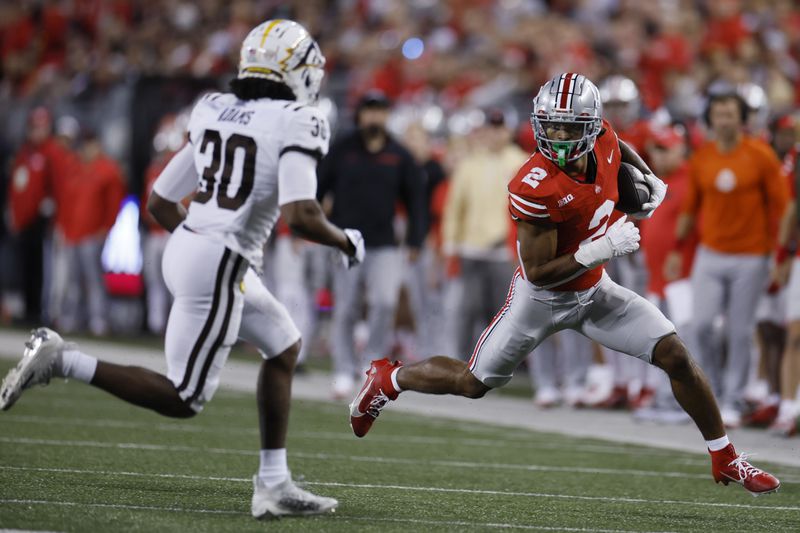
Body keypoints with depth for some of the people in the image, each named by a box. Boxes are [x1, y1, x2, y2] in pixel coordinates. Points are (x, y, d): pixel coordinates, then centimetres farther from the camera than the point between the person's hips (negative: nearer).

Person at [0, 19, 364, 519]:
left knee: (284, 346, 22)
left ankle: (274, 485, 22)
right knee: (183, 400, 1)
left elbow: (160, 202, 13)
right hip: (221, 265, -9)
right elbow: (301, 215, -24)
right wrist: (348, 243, -4)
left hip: (186, 244, 9)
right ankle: (61, 360, -7)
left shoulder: (213, 112, 8)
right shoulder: (296, 123, -13)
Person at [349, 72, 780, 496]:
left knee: (677, 358, -4)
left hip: (594, 291, 5)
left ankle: (725, 459, 11)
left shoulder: (603, 143, -14)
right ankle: (389, 379, 33)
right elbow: (538, 273, -29)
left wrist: (650, 180, 6)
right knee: (473, 383, 4)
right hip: (543, 299, -5)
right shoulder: (534, 188, -34)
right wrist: (599, 251, -36)